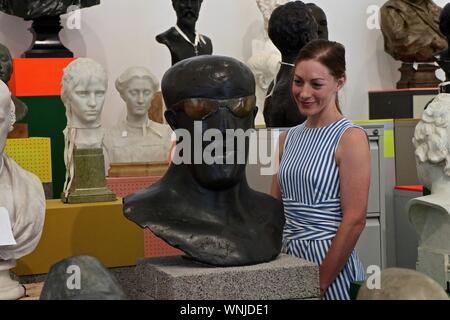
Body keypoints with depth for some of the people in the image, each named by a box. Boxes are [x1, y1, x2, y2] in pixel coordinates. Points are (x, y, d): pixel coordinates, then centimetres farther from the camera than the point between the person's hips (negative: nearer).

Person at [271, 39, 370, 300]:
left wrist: (321, 283, -15)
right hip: (289, 258, 6)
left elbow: (355, 220, -16)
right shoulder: (288, 138, 8)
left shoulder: (350, 137, -11)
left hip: (331, 261, -6)